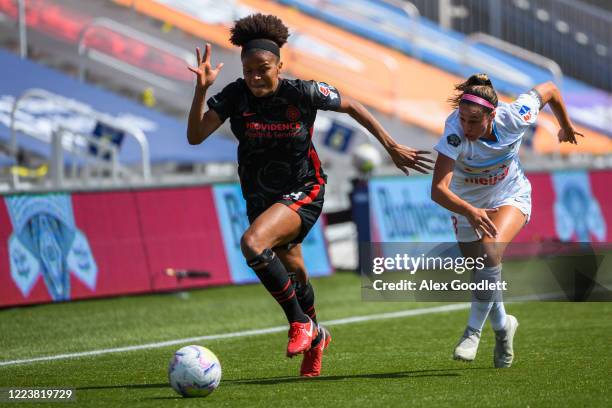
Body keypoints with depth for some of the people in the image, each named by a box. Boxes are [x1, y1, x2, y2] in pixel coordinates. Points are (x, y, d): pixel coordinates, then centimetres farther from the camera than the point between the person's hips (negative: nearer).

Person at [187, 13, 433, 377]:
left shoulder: (304, 93, -20)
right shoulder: (236, 95, -13)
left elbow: (352, 107, -4)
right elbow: (196, 136, -21)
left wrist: (392, 147, 1)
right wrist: (201, 90, -34)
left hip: (303, 191, -5)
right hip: (259, 195, 5)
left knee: (253, 243, -31)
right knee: (292, 273, 21)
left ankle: (300, 323, -14)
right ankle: (315, 336, 50)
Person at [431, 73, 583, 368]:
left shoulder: (514, 117, -30)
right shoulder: (455, 133, -36)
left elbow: (549, 89, -8)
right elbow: (438, 189, -44)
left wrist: (566, 126, 9)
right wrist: (469, 212, -62)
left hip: (511, 198, -1)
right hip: (468, 207, 1)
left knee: (490, 252, -29)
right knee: (482, 276, 9)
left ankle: (473, 332, -18)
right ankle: (502, 326, 41)